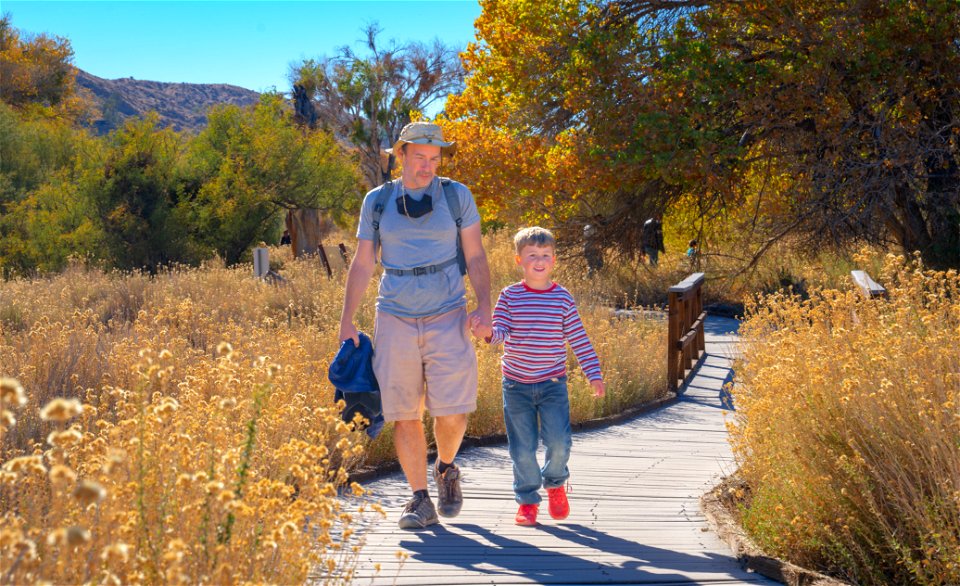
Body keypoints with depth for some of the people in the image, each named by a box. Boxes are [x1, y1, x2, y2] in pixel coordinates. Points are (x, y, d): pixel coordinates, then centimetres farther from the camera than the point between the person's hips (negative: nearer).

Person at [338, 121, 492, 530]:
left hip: (447, 316, -1)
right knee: (404, 415, -1)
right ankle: (420, 501, 11)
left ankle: (446, 469, 23)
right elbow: (362, 264, 10)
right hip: (395, 317, 1)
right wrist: (347, 322, 5)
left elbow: (475, 256, 6)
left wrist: (484, 306, -8)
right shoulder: (377, 201, 6)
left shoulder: (457, 196, 4)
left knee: (452, 411, -8)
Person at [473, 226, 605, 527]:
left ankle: (554, 482, 24)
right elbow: (500, 331, -7)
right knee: (522, 448, 3)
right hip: (517, 385, 0)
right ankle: (527, 499, 22)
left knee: (558, 441, -7)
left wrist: (594, 374, 1)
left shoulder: (563, 298, 0)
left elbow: (579, 339, 3)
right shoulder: (509, 296, -1)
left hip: (553, 384, 0)